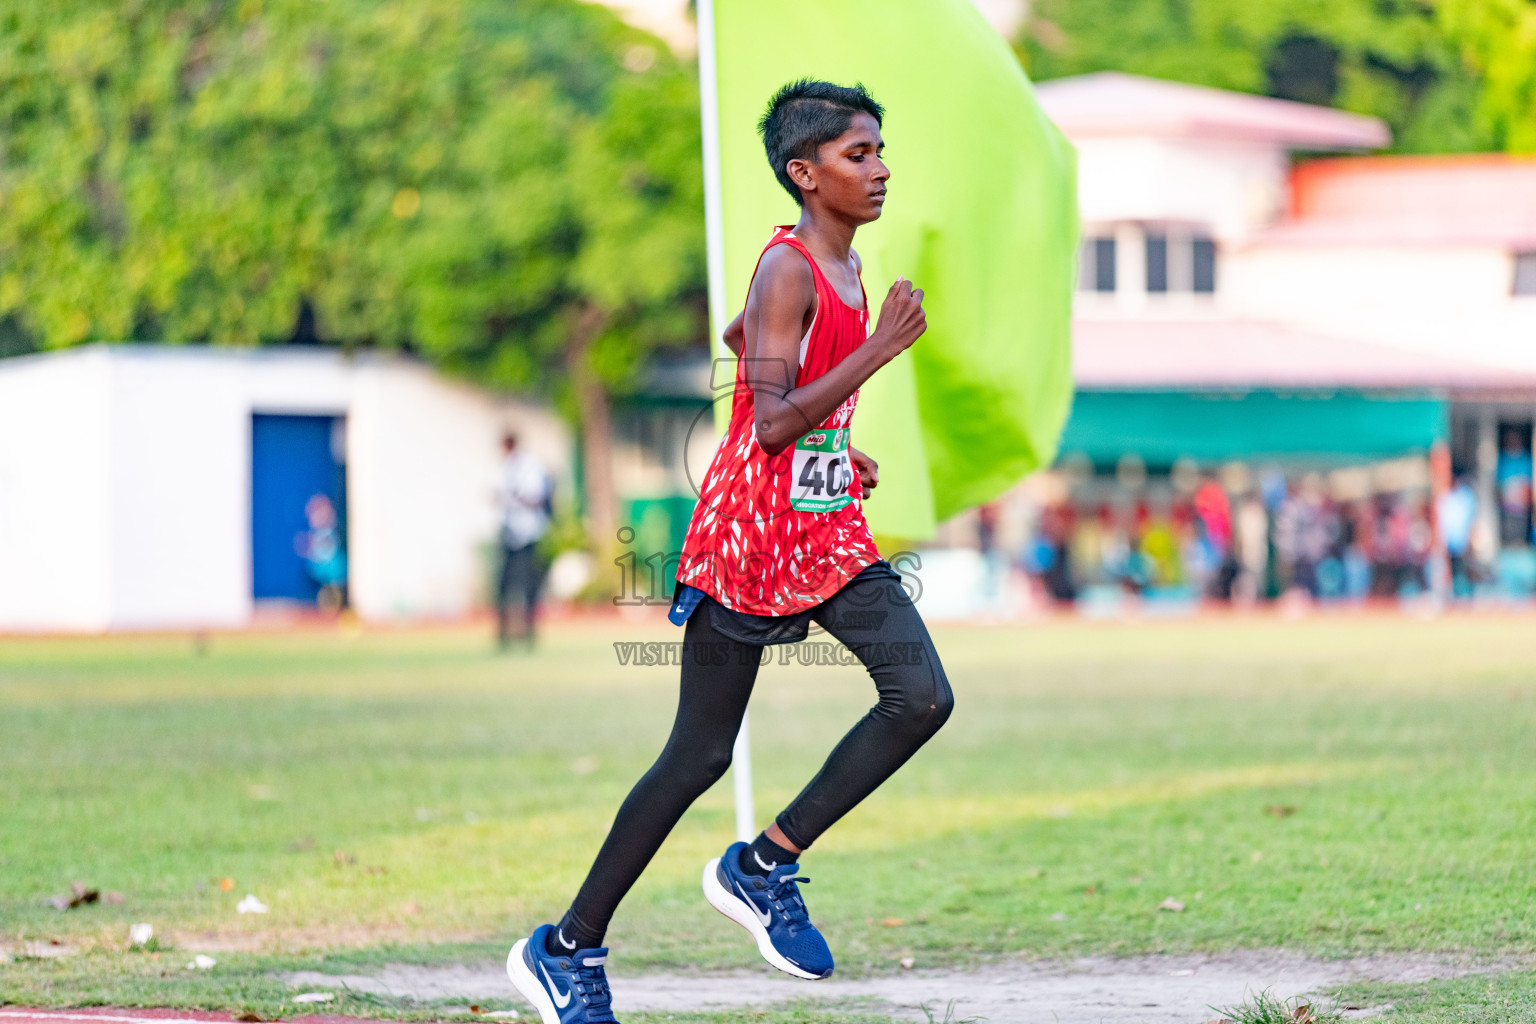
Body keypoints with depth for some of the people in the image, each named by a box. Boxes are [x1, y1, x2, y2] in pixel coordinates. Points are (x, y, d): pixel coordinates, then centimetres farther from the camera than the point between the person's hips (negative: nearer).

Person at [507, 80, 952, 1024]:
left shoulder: (844, 266, 12)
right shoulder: (788, 270, -15)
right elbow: (773, 423, -23)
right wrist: (878, 351, -25)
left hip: (829, 530, 8)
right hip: (751, 532, -8)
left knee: (923, 698, -8)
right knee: (701, 753, -2)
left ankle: (764, 866, 4)